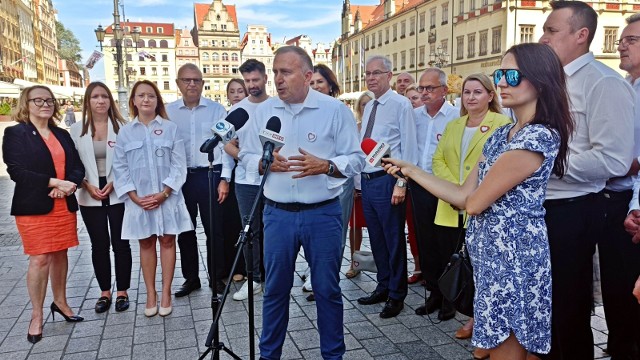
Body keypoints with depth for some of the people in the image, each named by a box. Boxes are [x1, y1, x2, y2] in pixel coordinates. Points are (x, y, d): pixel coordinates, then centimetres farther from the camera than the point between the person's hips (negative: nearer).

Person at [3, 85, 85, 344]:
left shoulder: (63, 135, 14)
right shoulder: (15, 133, -2)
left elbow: (77, 167, 9)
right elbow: (16, 170, -13)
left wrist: (69, 185, -12)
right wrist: (54, 182, -20)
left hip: (64, 206, 5)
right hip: (34, 207, -5)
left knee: (60, 254, 11)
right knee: (40, 259, -4)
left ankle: (60, 302, 27)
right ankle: (37, 316, 9)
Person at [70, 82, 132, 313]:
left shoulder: (121, 127, -1)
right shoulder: (77, 130, 4)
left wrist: (114, 182, -11)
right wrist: (87, 186, -7)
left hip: (118, 194, -1)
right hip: (90, 197, 2)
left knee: (120, 243, 3)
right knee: (99, 245, 8)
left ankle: (122, 291, 15)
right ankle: (105, 292, 20)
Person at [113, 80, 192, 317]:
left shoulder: (170, 128, 0)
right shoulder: (125, 132, 5)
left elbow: (178, 164, -4)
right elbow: (120, 167, 2)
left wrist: (163, 193, -13)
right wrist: (135, 197, -9)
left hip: (167, 197, -1)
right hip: (138, 200, 1)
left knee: (167, 241, 5)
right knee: (146, 244, 9)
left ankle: (166, 293, 15)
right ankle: (150, 294, 18)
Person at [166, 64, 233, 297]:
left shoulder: (217, 109, -1)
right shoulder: (168, 112, 4)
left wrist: (225, 179, -6)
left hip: (210, 175, -2)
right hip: (180, 177, 2)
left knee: (214, 230, 5)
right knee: (185, 231, 11)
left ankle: (217, 278, 20)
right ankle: (190, 278, 26)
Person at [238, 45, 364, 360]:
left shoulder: (335, 110, -3)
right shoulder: (262, 111, 5)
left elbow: (356, 159, -3)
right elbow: (246, 155, 8)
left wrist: (324, 166, -20)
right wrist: (264, 162, -13)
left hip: (323, 213, -2)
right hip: (277, 214, 2)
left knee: (327, 289, 9)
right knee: (275, 289, 12)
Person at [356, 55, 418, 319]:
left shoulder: (401, 104, -7)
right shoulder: (368, 107, 15)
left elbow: (409, 147, -12)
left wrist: (401, 183, -17)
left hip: (387, 181, -7)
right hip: (366, 179, 7)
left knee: (394, 239, 3)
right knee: (376, 238, 16)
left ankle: (396, 295, 18)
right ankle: (383, 287, 31)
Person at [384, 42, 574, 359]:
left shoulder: (539, 137, -19)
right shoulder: (500, 135, 10)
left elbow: (473, 203, -17)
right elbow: (463, 196, 7)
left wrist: (472, 197, 7)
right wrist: (410, 170, 4)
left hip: (514, 252, -9)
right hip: (490, 248, 9)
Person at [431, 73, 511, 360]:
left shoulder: (502, 124, -1)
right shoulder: (453, 126, 18)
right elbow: (438, 159, 11)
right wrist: (454, 186, -6)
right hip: (453, 210, 6)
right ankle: (474, 317, 29)